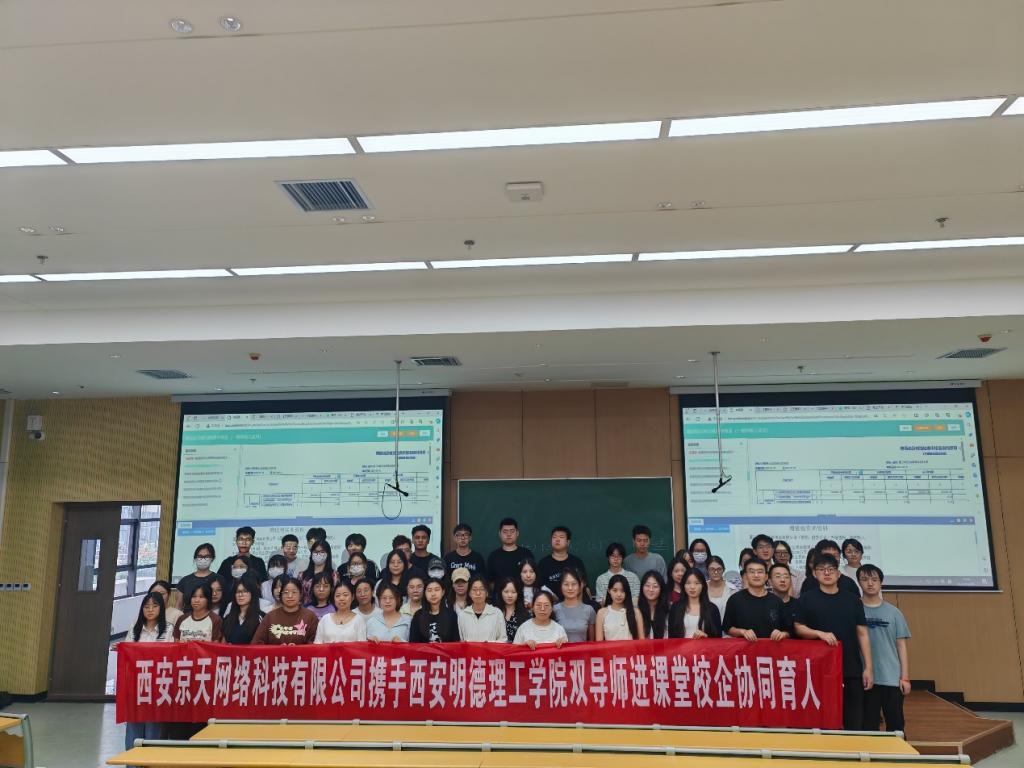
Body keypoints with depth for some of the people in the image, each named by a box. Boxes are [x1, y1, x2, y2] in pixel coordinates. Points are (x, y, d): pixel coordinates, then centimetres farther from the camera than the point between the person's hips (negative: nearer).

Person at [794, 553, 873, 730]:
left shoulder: (852, 600, 6)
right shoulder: (806, 599, 0)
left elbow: (862, 634, 6)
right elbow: (798, 628, 1)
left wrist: (868, 667, 1)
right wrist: (820, 633, -17)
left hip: (852, 669, 2)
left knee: (855, 722, 7)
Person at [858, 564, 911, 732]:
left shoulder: (893, 612, 4)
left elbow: (901, 645, 6)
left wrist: (905, 677, 2)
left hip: (892, 677, 1)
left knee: (895, 724, 7)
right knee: (868, 725, 6)